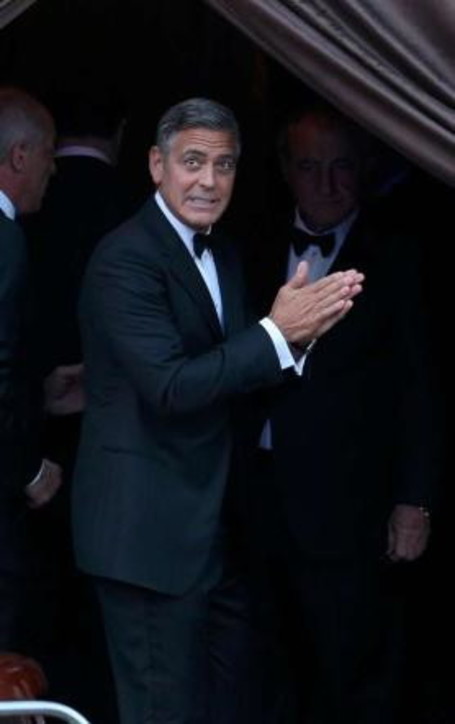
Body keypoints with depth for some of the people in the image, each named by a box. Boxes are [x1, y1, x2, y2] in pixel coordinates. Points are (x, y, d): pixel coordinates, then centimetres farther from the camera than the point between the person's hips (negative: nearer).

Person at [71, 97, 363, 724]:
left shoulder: (222, 254, 14)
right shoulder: (126, 257, -15)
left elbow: (234, 377, 11)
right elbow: (171, 386, -24)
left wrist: (300, 329, -7)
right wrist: (277, 333, -23)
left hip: (216, 525, 9)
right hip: (151, 530, -9)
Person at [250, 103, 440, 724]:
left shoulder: (395, 260, -2)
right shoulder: (264, 256, 11)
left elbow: (419, 390, -4)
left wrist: (415, 502, -8)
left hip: (348, 508, -4)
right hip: (271, 502, 4)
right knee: (304, 672, 10)